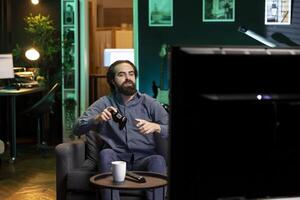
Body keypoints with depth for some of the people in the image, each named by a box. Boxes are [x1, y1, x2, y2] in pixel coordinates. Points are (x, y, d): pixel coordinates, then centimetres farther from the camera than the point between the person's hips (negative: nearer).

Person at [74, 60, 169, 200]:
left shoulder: (149, 103, 7)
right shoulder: (104, 103, 9)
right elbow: (78, 127, -1)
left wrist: (156, 127, -24)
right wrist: (97, 119, -21)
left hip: (143, 159, 0)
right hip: (116, 159, 1)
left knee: (158, 160, -32)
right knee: (105, 153, -32)